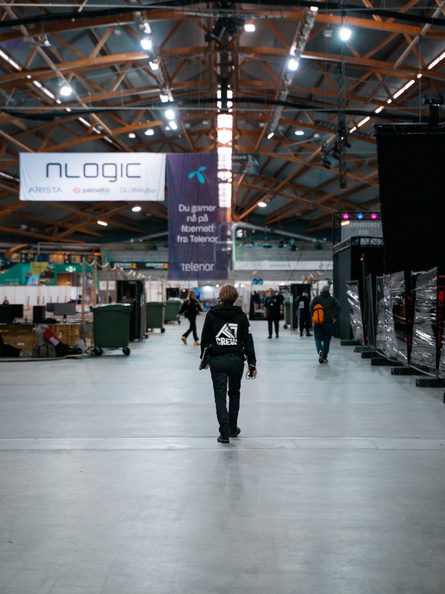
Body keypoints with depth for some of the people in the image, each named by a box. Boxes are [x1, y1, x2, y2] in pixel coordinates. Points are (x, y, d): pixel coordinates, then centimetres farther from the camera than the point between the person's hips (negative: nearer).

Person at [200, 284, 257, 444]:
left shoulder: (211, 315, -2)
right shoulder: (241, 316, -2)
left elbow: (205, 339, 1)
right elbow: (248, 340, -2)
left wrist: (204, 359, 12)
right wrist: (252, 363, 3)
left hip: (217, 361, -1)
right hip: (236, 359, 1)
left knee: (220, 397, 3)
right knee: (234, 394, 19)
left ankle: (225, 433, -4)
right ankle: (233, 429, 28)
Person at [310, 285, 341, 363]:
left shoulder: (316, 298, 3)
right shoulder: (332, 299, 5)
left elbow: (311, 306, -12)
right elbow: (339, 306, -8)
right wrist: (335, 317, -4)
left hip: (318, 322, -1)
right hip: (328, 322, 1)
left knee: (318, 339, 6)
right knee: (326, 340, 9)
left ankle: (320, 350, -22)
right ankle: (324, 357, 10)